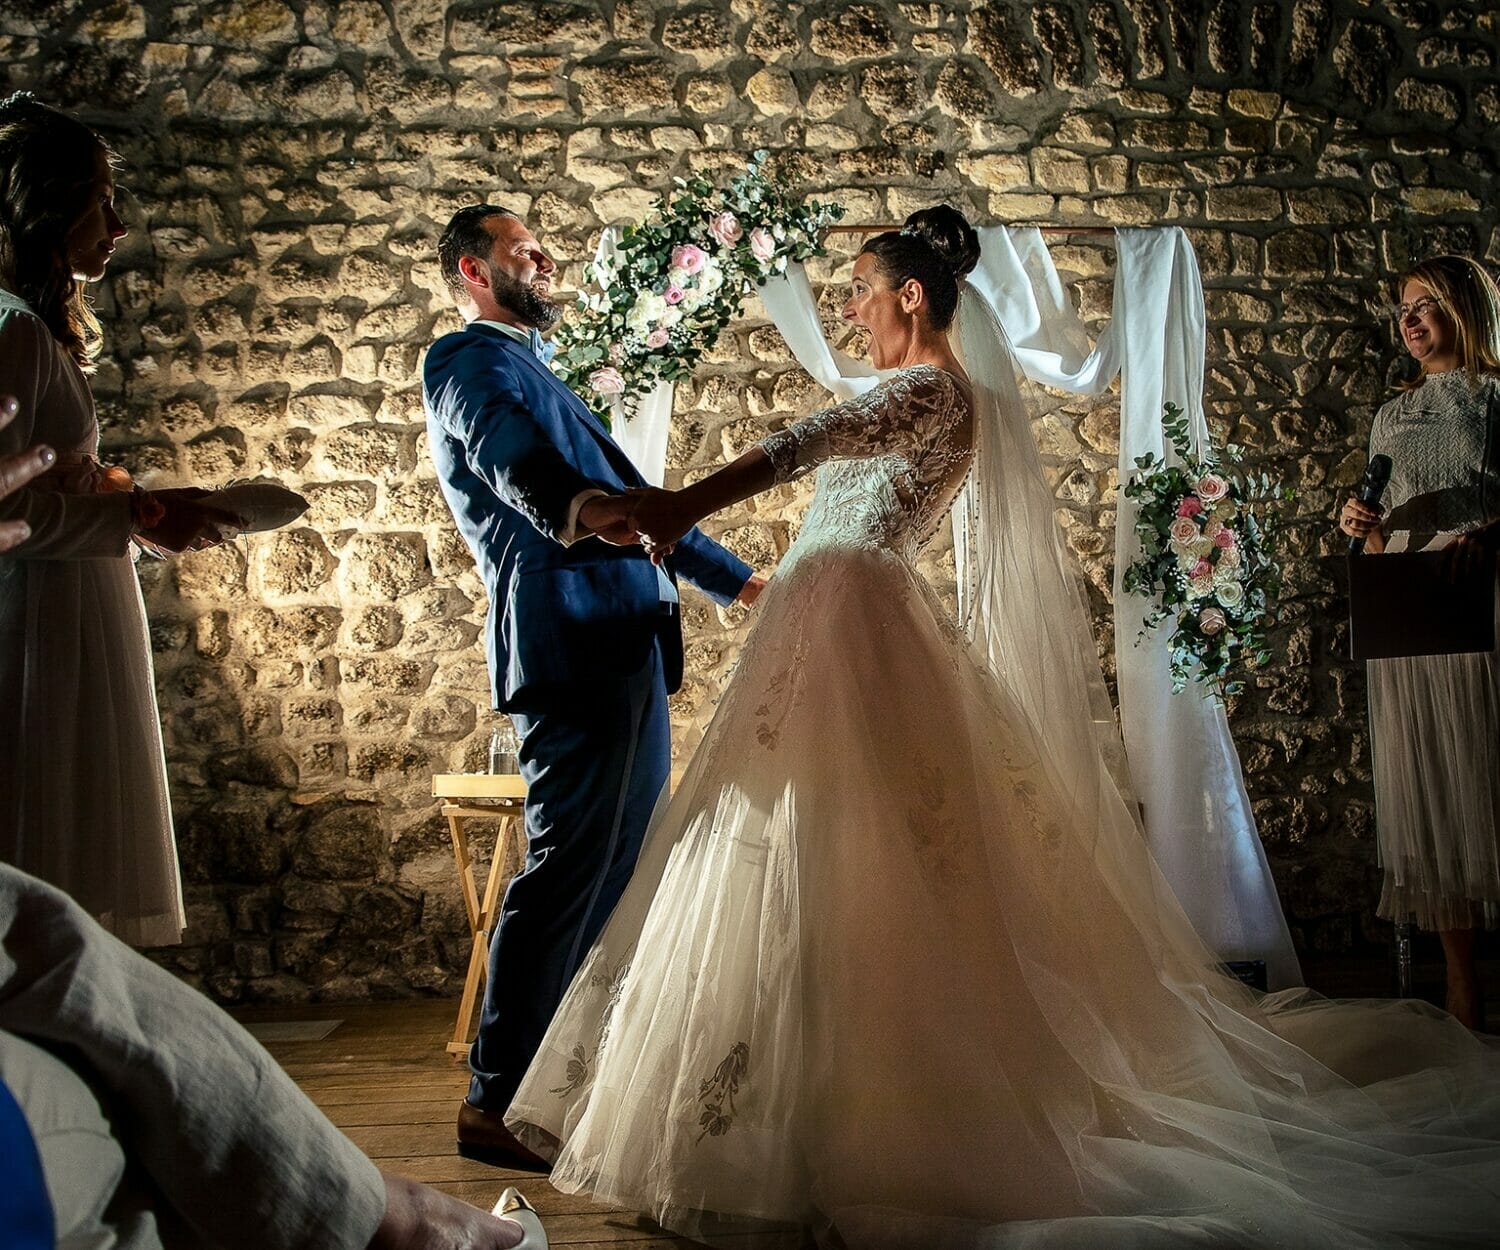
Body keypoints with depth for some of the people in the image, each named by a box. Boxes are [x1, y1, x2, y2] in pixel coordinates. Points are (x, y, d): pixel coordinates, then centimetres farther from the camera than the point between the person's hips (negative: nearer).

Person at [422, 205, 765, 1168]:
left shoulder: (533, 370, 29)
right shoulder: (470, 359, -2)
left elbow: (632, 499, 34)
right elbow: (508, 449, -27)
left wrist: (735, 578, 37)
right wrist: (571, 502, -49)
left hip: (624, 650, 10)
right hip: (572, 644, -10)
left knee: (614, 872, 12)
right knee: (567, 870, -8)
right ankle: (497, 1102, 1)